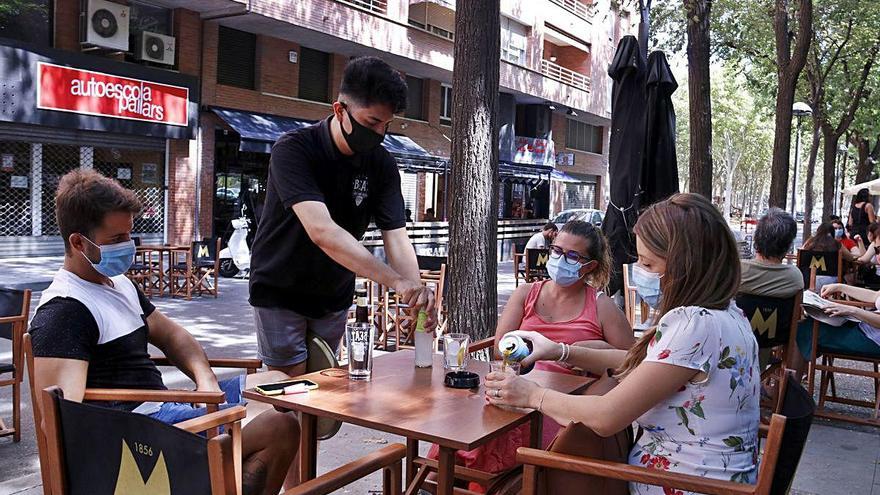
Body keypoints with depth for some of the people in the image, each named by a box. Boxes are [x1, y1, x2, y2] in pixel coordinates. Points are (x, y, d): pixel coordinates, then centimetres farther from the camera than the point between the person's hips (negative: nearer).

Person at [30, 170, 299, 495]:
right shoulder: (63, 310, -17)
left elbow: (169, 334, 21)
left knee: (277, 383, 17)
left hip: (161, 406, 10)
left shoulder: (120, 284, 16)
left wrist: (206, 379, 2)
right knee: (279, 426, -23)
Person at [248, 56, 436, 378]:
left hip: (334, 296, 5)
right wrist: (396, 281, -45)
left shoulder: (382, 164, -9)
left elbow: (396, 238, -14)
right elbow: (322, 231, -38)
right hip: (281, 292, -5)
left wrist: (417, 293, -34)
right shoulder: (293, 149, -25)